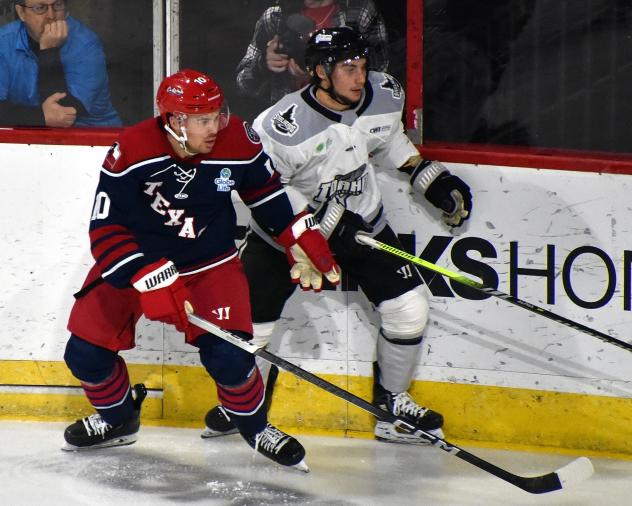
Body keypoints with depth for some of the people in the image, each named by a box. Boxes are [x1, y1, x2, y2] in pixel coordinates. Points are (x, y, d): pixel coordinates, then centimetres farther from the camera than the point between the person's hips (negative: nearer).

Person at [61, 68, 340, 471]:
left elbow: (265, 189, 4)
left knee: (227, 356, -17)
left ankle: (256, 427, 13)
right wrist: (154, 281, -34)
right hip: (134, 259, 0)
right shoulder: (130, 153, -27)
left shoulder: (237, 140, -18)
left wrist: (302, 240, 2)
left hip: (211, 263, 0)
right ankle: (118, 418, 29)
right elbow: (107, 232, -26)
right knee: (85, 353, -3)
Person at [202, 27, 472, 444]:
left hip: (362, 221, 4)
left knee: (409, 308, -3)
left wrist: (428, 176, 4)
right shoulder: (287, 125, -31)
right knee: (250, 320, -2)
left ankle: (391, 402, 17)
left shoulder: (385, 95, -12)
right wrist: (324, 220, -25)